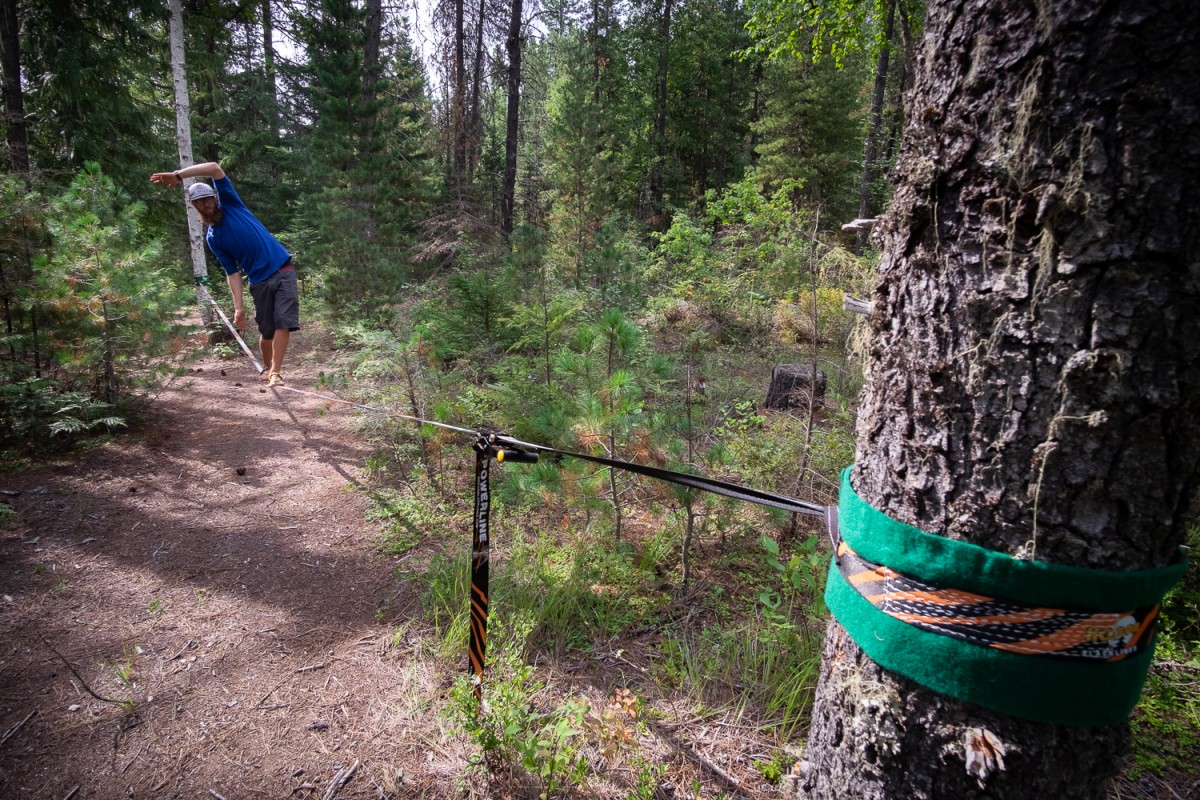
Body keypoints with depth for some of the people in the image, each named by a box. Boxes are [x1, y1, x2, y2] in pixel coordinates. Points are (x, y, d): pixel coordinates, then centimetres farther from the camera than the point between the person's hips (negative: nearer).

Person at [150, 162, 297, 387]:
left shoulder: (230, 204, 2)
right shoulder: (212, 238, 6)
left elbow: (215, 168, -12)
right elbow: (232, 272, 3)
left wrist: (178, 175, -19)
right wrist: (238, 307, -6)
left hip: (282, 270, -2)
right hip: (259, 282, 2)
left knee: (283, 322, -13)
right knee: (267, 330, 6)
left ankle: (275, 371, -9)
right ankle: (267, 367, 30)